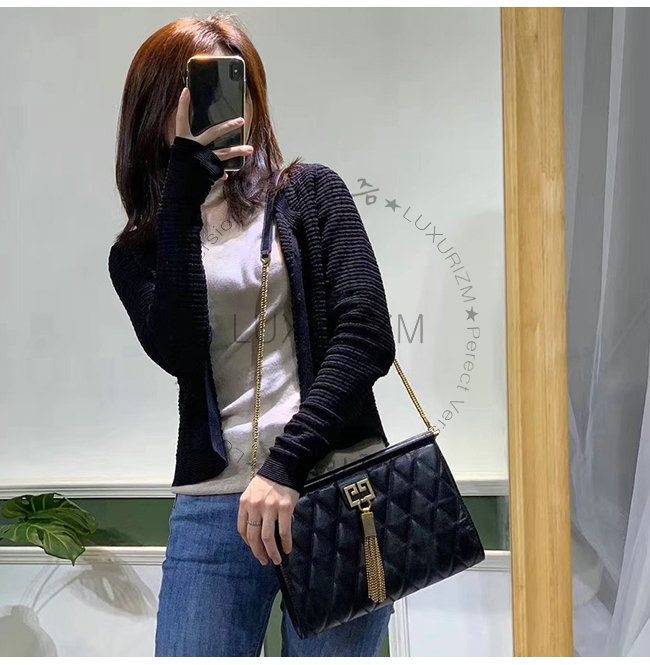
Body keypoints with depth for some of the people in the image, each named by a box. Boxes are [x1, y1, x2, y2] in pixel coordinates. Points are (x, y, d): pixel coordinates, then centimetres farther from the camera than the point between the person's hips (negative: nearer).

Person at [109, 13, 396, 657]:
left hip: (338, 486, -1)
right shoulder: (138, 252, 13)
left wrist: (287, 460, -12)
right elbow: (178, 352, -8)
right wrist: (184, 194, -8)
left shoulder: (309, 192, 9)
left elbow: (367, 336, -2)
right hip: (214, 505, 1)